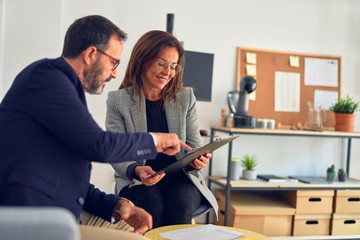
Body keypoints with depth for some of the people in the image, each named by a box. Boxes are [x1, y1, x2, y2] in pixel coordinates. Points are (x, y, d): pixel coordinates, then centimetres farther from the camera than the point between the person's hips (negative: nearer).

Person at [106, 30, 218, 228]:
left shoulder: (185, 97, 7)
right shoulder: (117, 100, 0)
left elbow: (193, 145, 8)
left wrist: (197, 160, -16)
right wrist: (137, 170, -24)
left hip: (180, 177, 1)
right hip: (136, 180, -1)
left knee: (179, 206, -31)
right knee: (152, 207, -32)